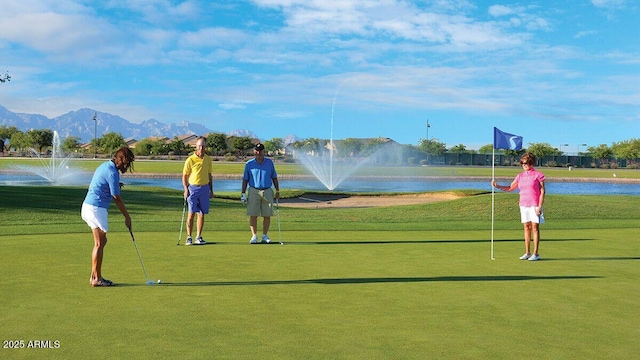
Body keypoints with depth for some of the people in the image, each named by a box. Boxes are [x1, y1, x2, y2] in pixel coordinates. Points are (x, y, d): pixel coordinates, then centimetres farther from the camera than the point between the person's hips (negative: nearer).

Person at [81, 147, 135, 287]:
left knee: (101, 242, 14)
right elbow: (116, 198, -15)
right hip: (96, 208, -10)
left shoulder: (105, 166, 14)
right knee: (99, 244, -3)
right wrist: (127, 217, -7)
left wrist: (116, 185, 13)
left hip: (88, 205, 10)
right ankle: (96, 278, 1)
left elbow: (92, 186, 22)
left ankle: (95, 276, 16)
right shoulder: (112, 172, -16)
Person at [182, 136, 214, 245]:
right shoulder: (190, 160, -5)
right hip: (193, 188, -4)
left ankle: (199, 237, 12)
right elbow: (184, 176, -2)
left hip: (205, 188, 4)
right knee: (191, 213, -6)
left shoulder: (208, 159, 8)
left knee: (202, 214, 5)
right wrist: (186, 189, -12)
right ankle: (189, 237, -1)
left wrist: (211, 190, 14)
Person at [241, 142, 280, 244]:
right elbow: (245, 179, 6)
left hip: (267, 191, 1)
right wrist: (243, 193, 0)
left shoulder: (269, 162, 7)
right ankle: (254, 236, 6)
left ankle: (265, 236, 12)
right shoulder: (249, 164, 3)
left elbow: (274, 177, 12)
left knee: (267, 215, 1)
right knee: (253, 215, -3)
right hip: (254, 191, -1)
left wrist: (277, 191, 6)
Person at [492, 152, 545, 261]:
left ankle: (536, 253, -2)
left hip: (534, 205, -5)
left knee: (535, 227, -4)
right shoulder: (520, 176, 11)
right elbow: (510, 188, 17)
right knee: (526, 228, 7)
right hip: (523, 205, 5)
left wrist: (539, 206, -12)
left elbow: (542, 191, -6)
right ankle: (527, 253, 11)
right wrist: (497, 186, 4)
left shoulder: (538, 175, -4)